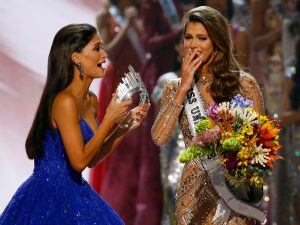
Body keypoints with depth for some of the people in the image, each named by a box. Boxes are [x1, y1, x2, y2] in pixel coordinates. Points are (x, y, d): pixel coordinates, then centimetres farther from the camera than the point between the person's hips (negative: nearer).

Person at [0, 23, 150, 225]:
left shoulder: (91, 100, 9)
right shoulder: (65, 101, -18)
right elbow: (79, 161, -21)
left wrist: (124, 128, 6)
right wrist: (110, 119, -17)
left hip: (73, 192, 8)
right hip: (50, 198, -8)